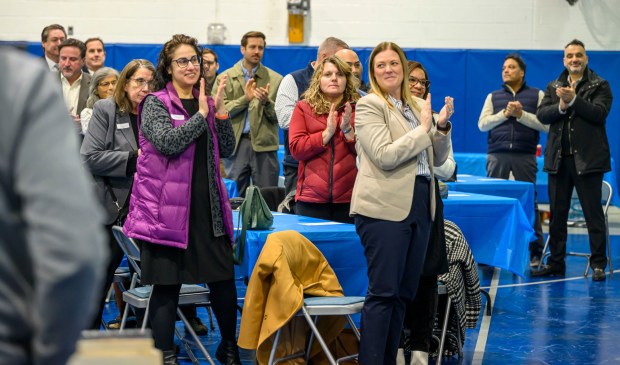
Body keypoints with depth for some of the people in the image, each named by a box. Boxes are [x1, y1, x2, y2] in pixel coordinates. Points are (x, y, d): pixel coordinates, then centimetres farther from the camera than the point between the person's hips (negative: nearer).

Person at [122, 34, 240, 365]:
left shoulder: (206, 102, 14)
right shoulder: (156, 104, -1)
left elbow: (226, 150, 8)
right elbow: (167, 142, -17)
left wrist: (220, 109, -3)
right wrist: (201, 114, -12)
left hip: (207, 207, 5)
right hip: (168, 208, -5)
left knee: (224, 279, 5)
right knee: (167, 286, 0)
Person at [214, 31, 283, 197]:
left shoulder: (275, 79, 7)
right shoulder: (224, 78, 7)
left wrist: (266, 102, -16)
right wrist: (245, 99, -13)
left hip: (264, 145, 0)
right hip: (236, 144, 0)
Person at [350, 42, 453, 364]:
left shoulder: (419, 106, 14)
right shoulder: (369, 105, -4)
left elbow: (437, 158, 17)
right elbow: (384, 156, -16)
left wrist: (443, 127, -1)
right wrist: (422, 129, -10)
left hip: (419, 204, 7)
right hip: (385, 206, -7)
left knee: (404, 292, 10)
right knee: (382, 292, -8)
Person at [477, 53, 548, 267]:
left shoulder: (537, 95, 9)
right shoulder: (493, 97, 15)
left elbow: (545, 125, -1)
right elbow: (482, 124, 5)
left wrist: (521, 115, -10)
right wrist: (504, 114, -7)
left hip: (525, 157, -2)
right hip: (497, 156, 2)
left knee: (529, 202, -2)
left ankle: (535, 252, 5)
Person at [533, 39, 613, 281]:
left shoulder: (600, 85, 2)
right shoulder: (553, 87, 15)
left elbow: (599, 112, -13)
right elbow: (541, 115, 2)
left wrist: (573, 100, -21)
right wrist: (561, 106, -15)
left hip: (587, 159, -4)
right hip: (559, 159, 4)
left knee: (593, 213, -2)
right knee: (557, 214, 9)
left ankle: (598, 264, 3)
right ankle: (556, 262, 17)